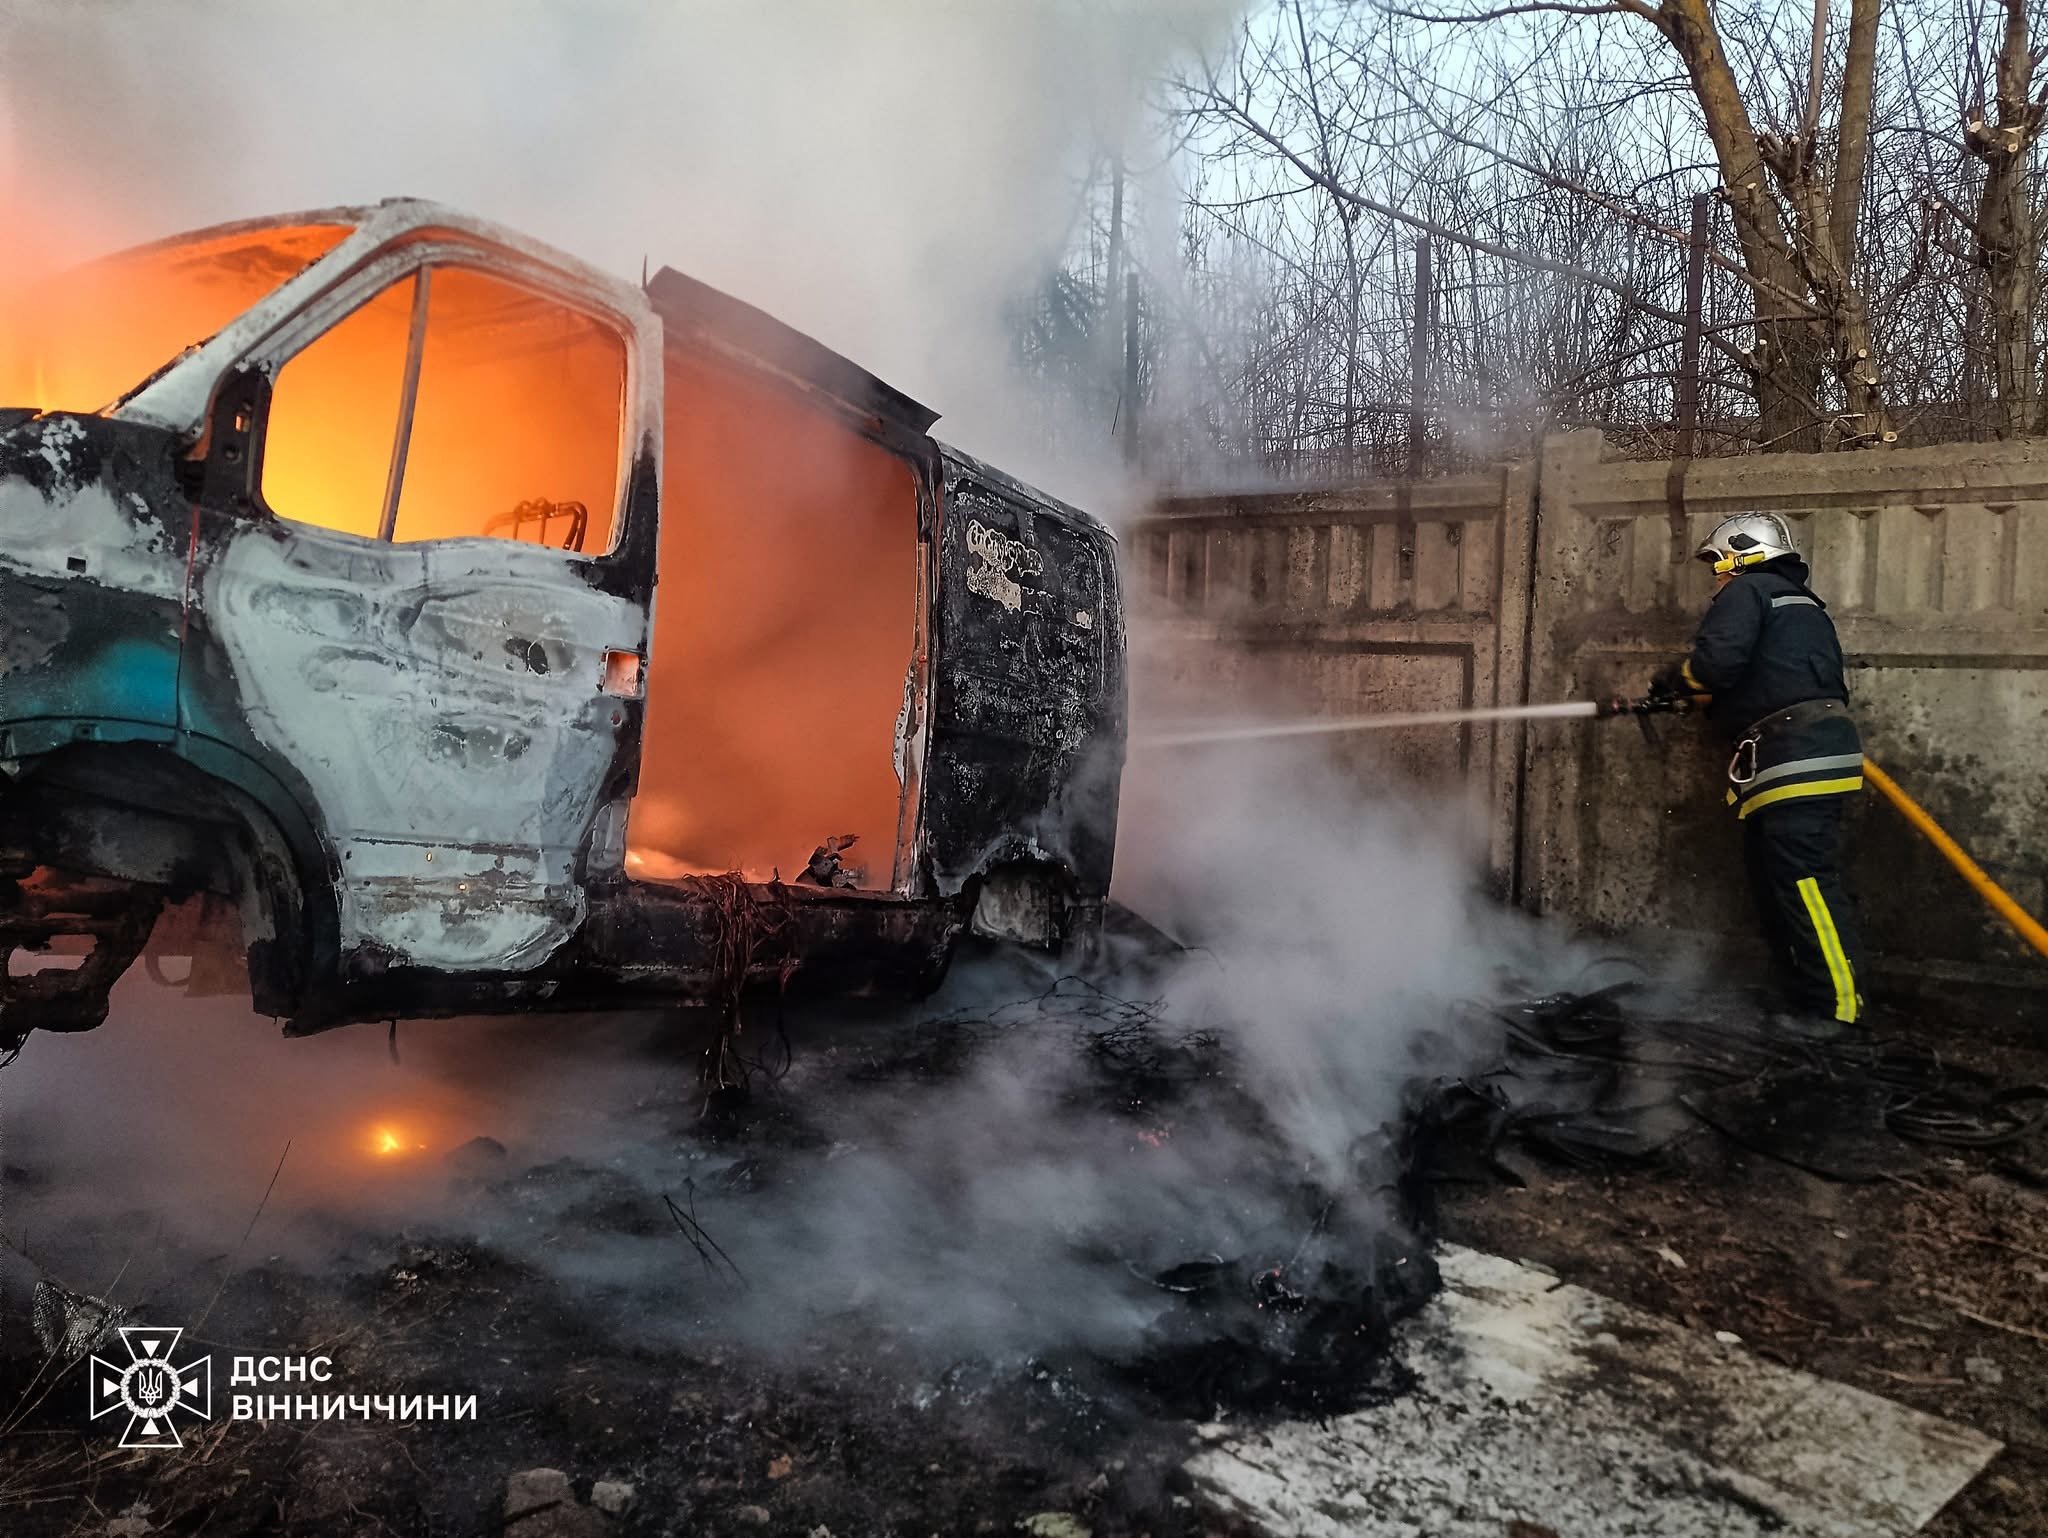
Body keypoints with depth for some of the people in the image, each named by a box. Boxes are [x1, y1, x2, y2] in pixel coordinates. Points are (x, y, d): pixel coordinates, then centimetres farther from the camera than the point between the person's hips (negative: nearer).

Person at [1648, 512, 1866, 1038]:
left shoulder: (1748, 591, -1)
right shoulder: (1804, 606, 29)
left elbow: (1717, 658, -17)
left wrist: (1675, 679, 2)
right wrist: (1700, 700, 20)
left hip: (1798, 756, -10)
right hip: (1814, 751, 10)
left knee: (1804, 884, -11)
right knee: (1774, 886, 12)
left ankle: (1834, 1006, -10)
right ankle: (1802, 995, 16)